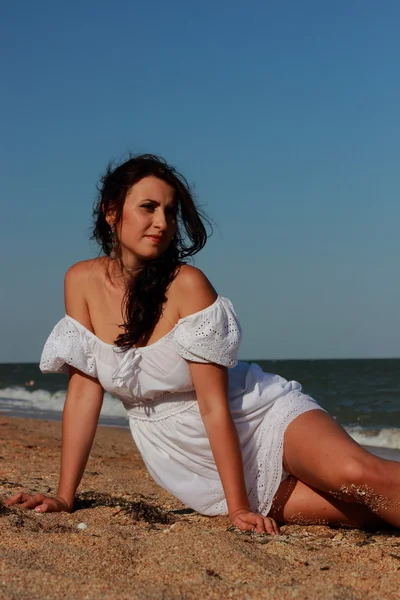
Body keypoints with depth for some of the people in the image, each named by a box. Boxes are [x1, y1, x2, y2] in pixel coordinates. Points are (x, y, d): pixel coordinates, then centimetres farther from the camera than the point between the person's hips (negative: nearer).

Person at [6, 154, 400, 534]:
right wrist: (64, 497, -7)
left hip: (259, 419, -2)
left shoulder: (187, 284, -16)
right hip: (194, 460, 2)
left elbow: (214, 404, -18)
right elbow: (84, 388, -4)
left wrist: (240, 507, -20)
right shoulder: (82, 281, -6)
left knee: (356, 476, -30)